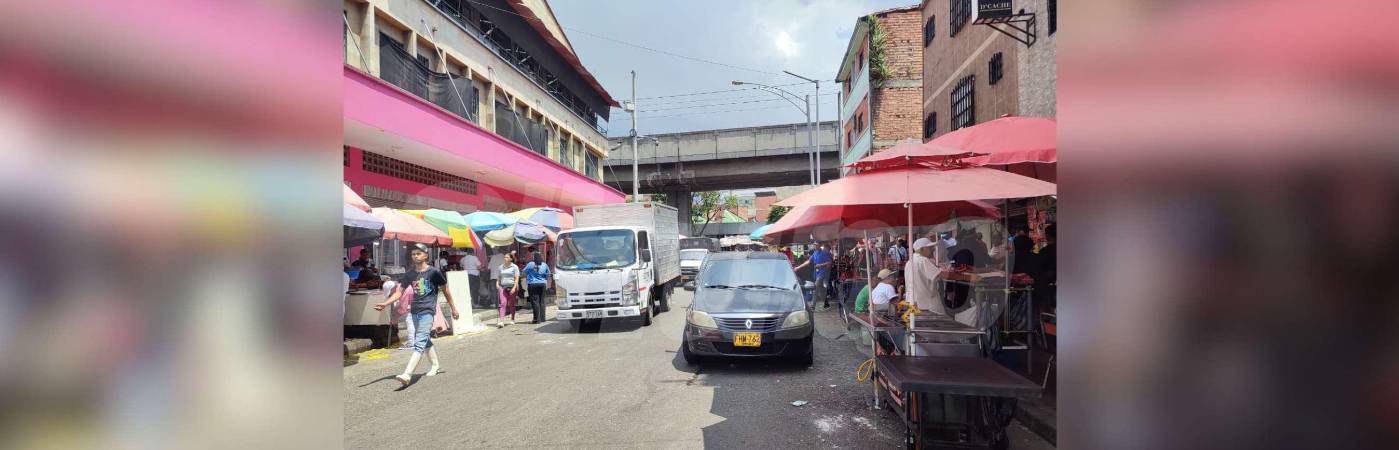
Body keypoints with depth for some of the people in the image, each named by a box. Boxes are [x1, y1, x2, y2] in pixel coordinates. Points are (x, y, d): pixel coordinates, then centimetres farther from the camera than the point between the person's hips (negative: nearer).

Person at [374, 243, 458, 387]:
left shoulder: (434, 272, -6)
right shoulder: (409, 274, 7)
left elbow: (445, 291, 2)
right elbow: (399, 292, 4)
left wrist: (453, 309, 8)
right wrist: (385, 304, -14)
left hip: (427, 311, -7)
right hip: (414, 310, 7)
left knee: (419, 343, -14)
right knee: (426, 340, 19)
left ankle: (407, 374, -21)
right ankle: (436, 365, 36)